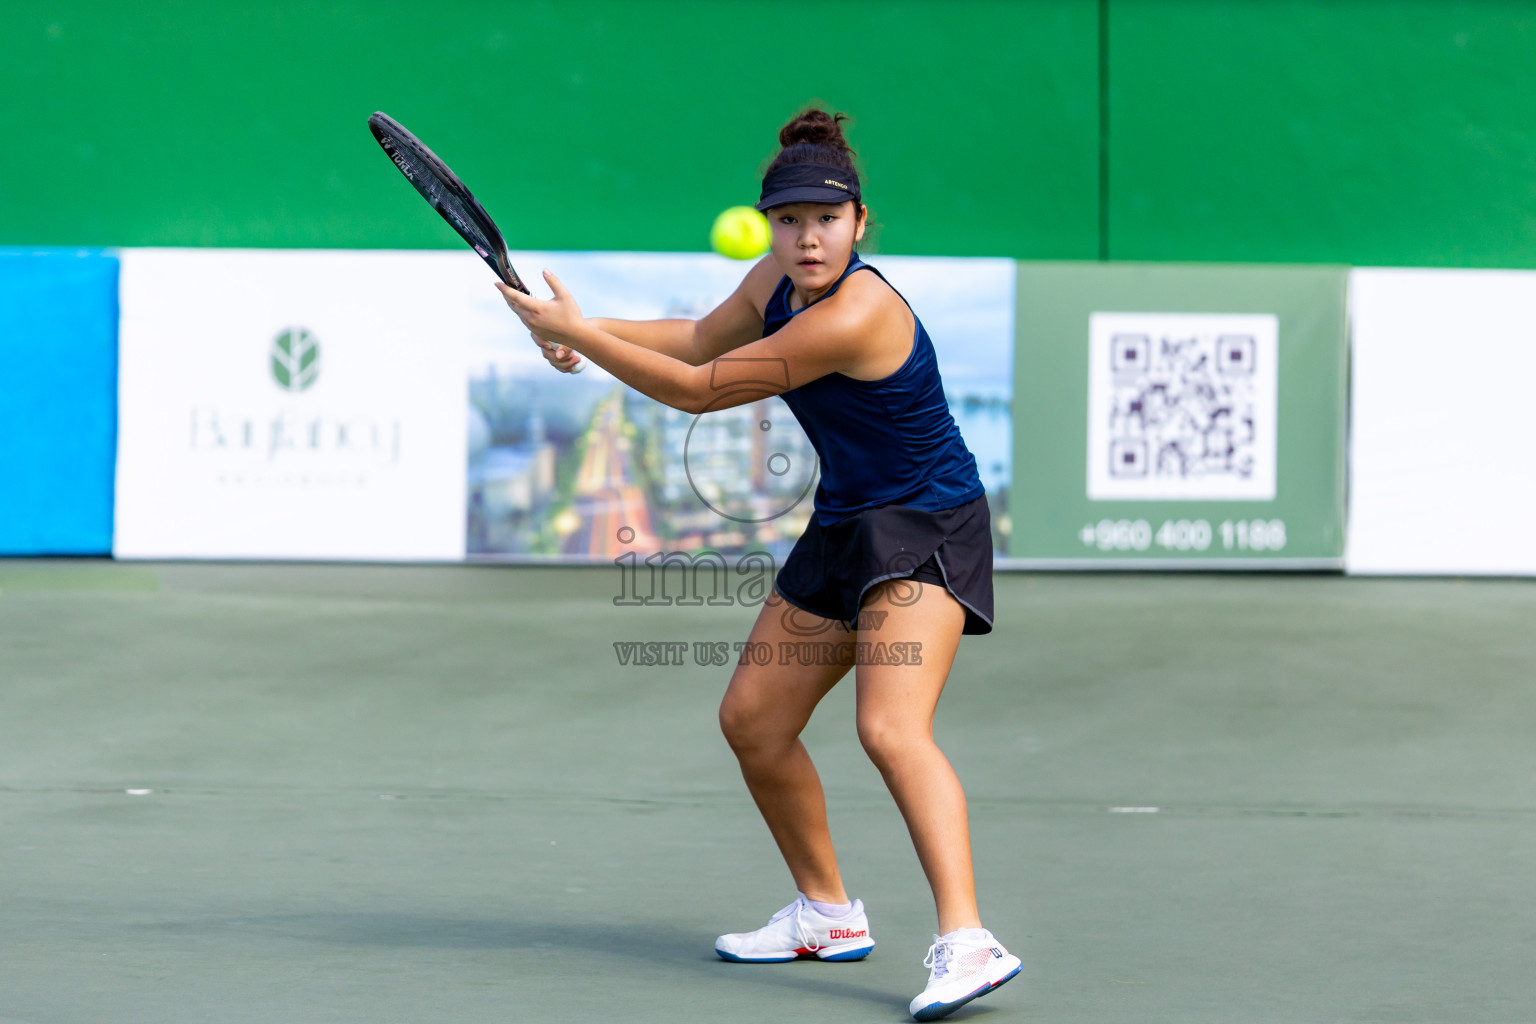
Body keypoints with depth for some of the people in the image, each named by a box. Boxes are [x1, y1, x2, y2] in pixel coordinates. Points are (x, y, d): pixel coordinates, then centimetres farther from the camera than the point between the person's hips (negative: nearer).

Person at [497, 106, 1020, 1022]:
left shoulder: (853, 316, -28)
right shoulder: (778, 281, 0)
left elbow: (699, 390, -22)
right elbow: (701, 340, 22)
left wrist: (577, 332, -13)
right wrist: (586, 328, 6)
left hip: (926, 532, -10)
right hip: (844, 530, 10)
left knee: (891, 726, -28)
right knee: (752, 720, 14)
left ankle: (967, 942, -35)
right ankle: (829, 915, 31)